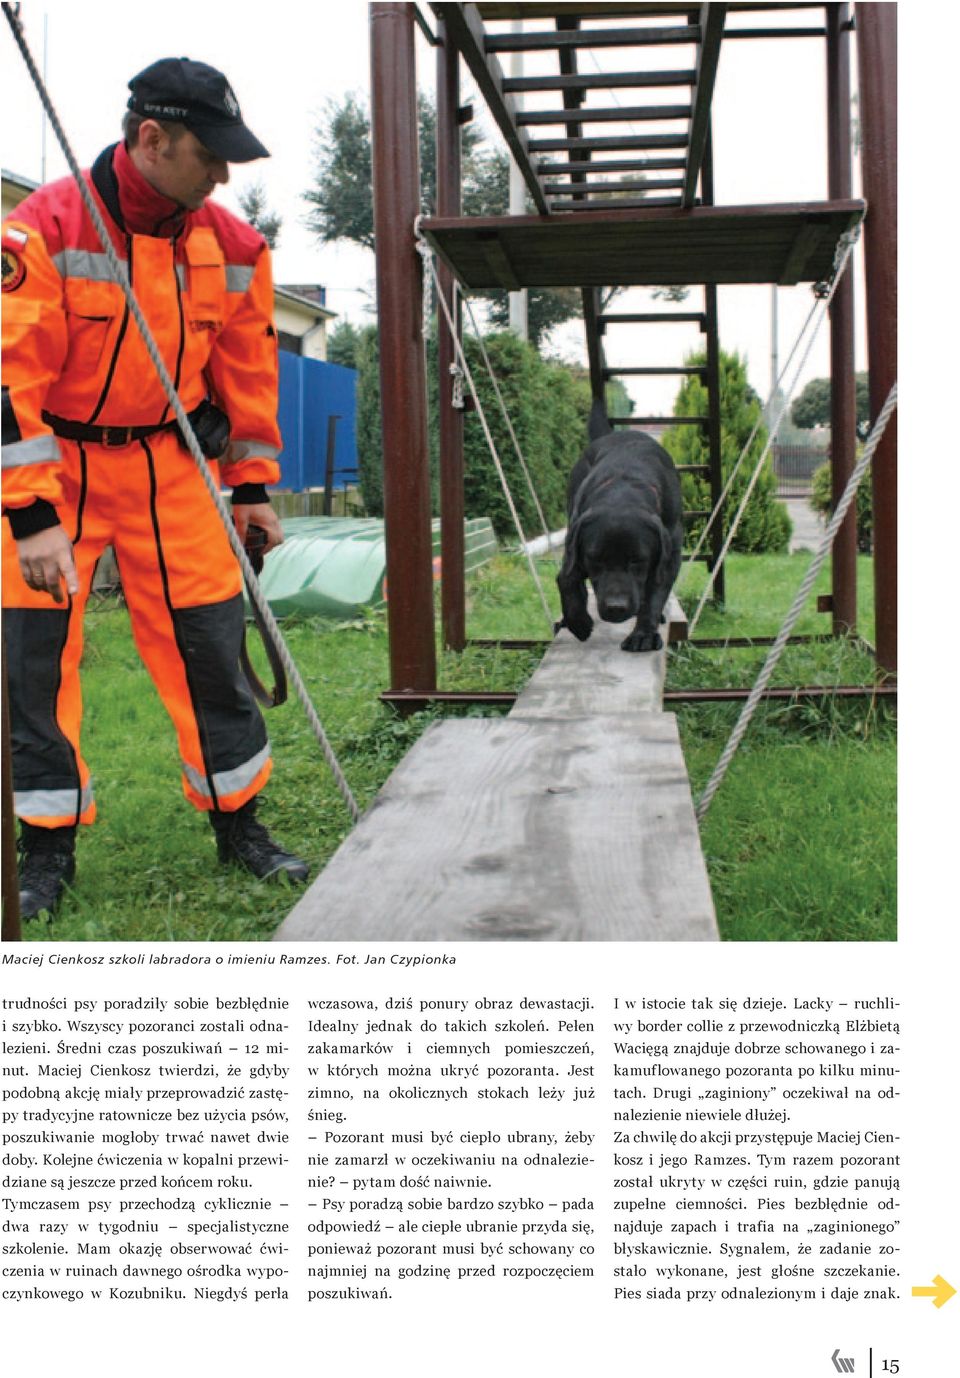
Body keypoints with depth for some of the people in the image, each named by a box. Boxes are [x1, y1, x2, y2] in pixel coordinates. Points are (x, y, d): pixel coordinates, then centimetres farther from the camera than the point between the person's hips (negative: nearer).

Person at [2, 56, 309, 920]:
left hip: (172, 466, 3)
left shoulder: (232, 245, -3)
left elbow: (248, 370, 9)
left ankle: (240, 826, 18)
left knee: (209, 639, 3)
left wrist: (253, 484, 9)